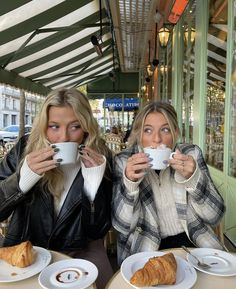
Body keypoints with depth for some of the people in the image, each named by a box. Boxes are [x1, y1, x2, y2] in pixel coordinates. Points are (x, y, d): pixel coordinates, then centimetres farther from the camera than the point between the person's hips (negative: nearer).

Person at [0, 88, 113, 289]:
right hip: (26, 248, 2)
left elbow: (98, 231, -12)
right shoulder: (25, 149, -10)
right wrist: (23, 177, -28)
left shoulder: (100, 158, -12)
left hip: (80, 251, -1)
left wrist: (94, 182, -27)